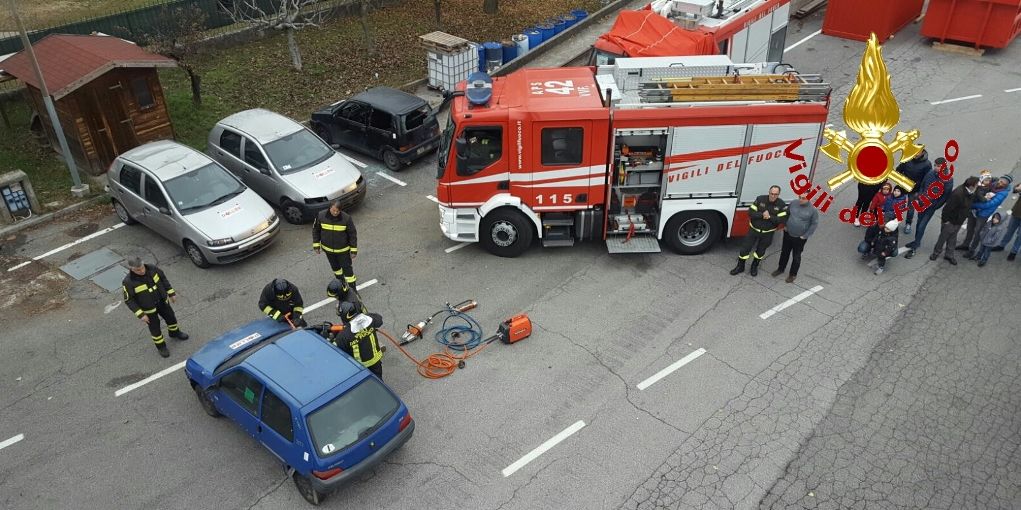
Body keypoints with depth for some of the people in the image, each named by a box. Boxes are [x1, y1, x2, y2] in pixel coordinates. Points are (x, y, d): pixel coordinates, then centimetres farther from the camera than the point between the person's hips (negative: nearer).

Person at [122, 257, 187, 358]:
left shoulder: (151, 268, -18)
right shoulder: (128, 282, -29)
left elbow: (163, 278, 0)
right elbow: (129, 300, -19)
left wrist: (171, 293, 2)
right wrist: (141, 315, -21)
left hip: (163, 301, 4)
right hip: (148, 309, -4)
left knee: (171, 318, 24)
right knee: (155, 328, 14)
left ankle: (175, 332, 55)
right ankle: (161, 346, 39)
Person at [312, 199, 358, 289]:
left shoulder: (346, 218, -23)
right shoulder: (321, 216, -17)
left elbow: (352, 234, -14)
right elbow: (316, 230, -1)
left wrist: (354, 250, -11)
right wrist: (316, 245, 0)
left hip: (343, 250, -3)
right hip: (328, 249, 3)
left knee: (347, 268, 4)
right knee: (335, 266, 24)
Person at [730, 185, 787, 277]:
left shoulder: (781, 205, -13)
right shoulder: (760, 199, -14)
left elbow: (781, 220, -19)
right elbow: (751, 212, -17)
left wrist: (769, 217, -29)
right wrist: (762, 215, -29)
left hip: (767, 233, 0)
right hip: (753, 229, 0)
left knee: (760, 251, 17)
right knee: (745, 248, 4)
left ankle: (754, 267, 39)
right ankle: (740, 267, 22)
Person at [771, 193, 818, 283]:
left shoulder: (813, 210, -17)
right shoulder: (793, 204, -6)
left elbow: (814, 224, -10)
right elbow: (786, 214, 12)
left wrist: (805, 236, -11)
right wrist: (785, 226, 6)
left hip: (800, 238, -4)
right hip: (787, 234, 4)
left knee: (796, 256, 10)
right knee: (784, 252, 20)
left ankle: (793, 274, 26)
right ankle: (780, 269, 40)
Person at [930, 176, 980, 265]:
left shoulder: (971, 193, -5)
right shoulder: (958, 194, -33)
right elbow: (948, 207, -28)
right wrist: (945, 219, -21)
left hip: (959, 221, 8)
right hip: (950, 221, -8)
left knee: (952, 239, 19)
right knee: (943, 237, 11)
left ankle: (949, 255, 32)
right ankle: (936, 252, 31)